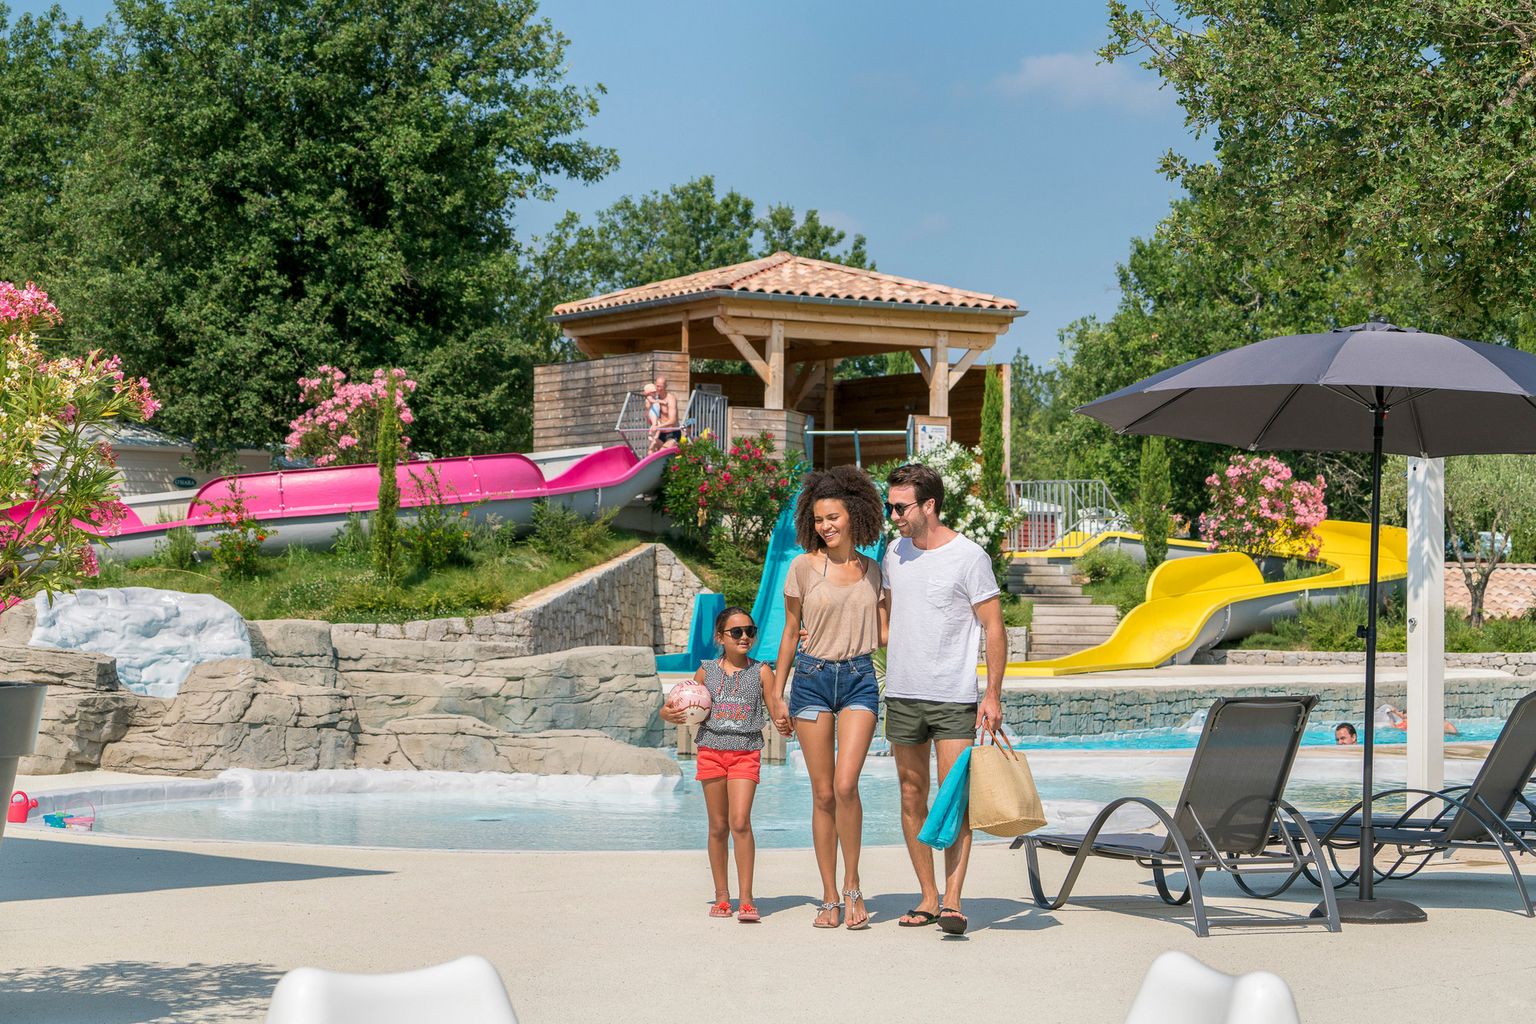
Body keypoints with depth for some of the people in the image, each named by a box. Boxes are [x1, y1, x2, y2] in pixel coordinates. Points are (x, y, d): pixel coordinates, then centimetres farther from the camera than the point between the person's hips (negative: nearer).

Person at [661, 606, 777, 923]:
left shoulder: (760, 672, 2)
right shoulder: (707, 671, 6)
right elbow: (687, 709, 16)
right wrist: (668, 714, -6)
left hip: (746, 753, -2)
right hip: (711, 751, 2)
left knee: (740, 822, -16)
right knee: (718, 827, 9)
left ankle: (746, 899, -12)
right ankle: (721, 896, 21)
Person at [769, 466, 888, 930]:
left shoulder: (873, 571, 7)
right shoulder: (803, 567, 1)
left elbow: (885, 635, 11)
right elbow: (791, 633, 7)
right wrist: (777, 694, 7)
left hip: (859, 678, 0)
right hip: (812, 678, 0)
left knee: (846, 785, -16)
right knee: (822, 793, 1)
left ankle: (853, 886, 0)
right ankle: (829, 897, 10)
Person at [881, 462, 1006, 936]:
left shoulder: (968, 556, -7)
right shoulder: (895, 553, 10)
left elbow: (994, 628, -5)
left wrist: (993, 693, -11)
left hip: (954, 698, -5)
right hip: (902, 695, 5)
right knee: (912, 797, 6)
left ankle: (952, 900, -9)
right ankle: (927, 896, 13)